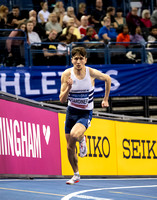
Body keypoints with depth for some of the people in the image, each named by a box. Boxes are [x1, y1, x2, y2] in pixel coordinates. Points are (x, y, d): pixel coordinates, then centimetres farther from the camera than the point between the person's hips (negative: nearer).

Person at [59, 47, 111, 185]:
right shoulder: (67, 74, -11)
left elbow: (107, 79, 8)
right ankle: (76, 175, 29)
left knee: (75, 134, -33)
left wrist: (105, 99, 12)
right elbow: (62, 100, -11)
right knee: (70, 148, 7)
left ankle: (82, 139, 4)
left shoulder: (91, 73, -14)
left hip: (85, 113, -3)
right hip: (71, 111, 3)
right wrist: (68, 88, -30)